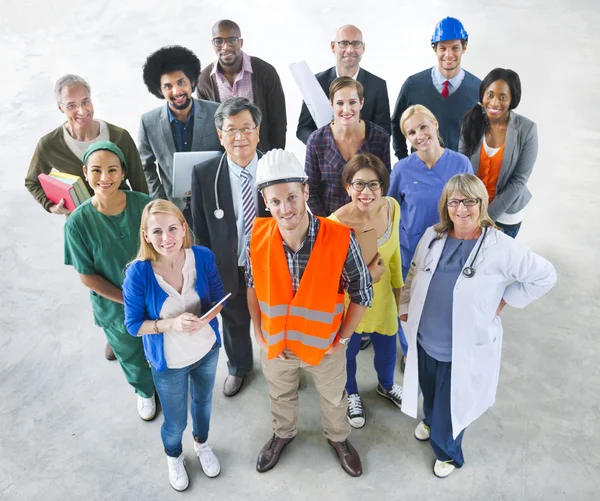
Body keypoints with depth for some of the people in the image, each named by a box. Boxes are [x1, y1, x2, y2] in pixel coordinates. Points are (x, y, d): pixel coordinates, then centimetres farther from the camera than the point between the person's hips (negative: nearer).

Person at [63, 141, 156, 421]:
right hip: (114, 307, 0)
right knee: (131, 356, 26)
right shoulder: (78, 222, -23)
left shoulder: (144, 205, -21)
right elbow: (87, 275, -15)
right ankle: (145, 392, 58)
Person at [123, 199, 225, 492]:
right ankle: (173, 457, 57)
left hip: (207, 350, 3)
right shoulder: (138, 273, -28)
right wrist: (171, 324, -33)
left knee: (203, 402, 30)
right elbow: (134, 325, -17)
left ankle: (202, 444, 63)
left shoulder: (203, 257, -21)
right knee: (175, 422, 21)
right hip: (168, 363, -2)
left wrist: (205, 316, -28)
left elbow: (218, 299, -7)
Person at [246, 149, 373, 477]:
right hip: (275, 342, 2)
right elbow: (253, 285, -2)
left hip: (324, 343, -2)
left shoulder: (341, 239, -30)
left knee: (333, 398, 27)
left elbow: (362, 293, -15)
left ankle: (338, 437, 59)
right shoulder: (258, 238, -21)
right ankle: (283, 433, 62)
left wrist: (342, 339, -11)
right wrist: (259, 331, -3)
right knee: (280, 395, 30)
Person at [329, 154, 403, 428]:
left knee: (386, 347, 27)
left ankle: (386, 385, 61)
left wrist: (397, 284, 13)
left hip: (382, 295, 4)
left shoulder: (391, 207, -16)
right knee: (348, 351, 23)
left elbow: (394, 250, 3)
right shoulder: (336, 222, -31)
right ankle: (352, 394, 56)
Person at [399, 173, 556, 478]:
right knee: (429, 393, 27)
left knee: (451, 404, 14)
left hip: (464, 348, -4)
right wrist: (405, 308, 9)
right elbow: (414, 275, 8)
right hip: (424, 339, 4)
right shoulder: (433, 236, -7)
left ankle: (447, 452, 45)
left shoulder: (501, 247, -19)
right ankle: (430, 420, 61)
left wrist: (502, 301, -8)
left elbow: (545, 276, -9)